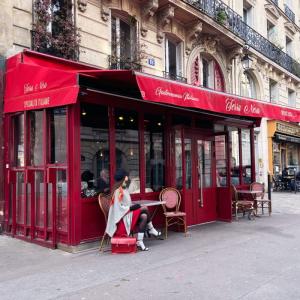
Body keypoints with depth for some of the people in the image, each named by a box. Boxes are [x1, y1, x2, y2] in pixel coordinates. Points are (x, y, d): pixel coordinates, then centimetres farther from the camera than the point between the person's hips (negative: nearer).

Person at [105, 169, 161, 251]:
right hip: (122, 217, -9)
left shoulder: (124, 189, 12)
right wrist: (134, 207, -17)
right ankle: (151, 229, -3)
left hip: (127, 213, 9)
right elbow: (119, 207, -22)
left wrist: (133, 206, -1)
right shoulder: (118, 191, -18)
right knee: (144, 209, -18)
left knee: (144, 216, -13)